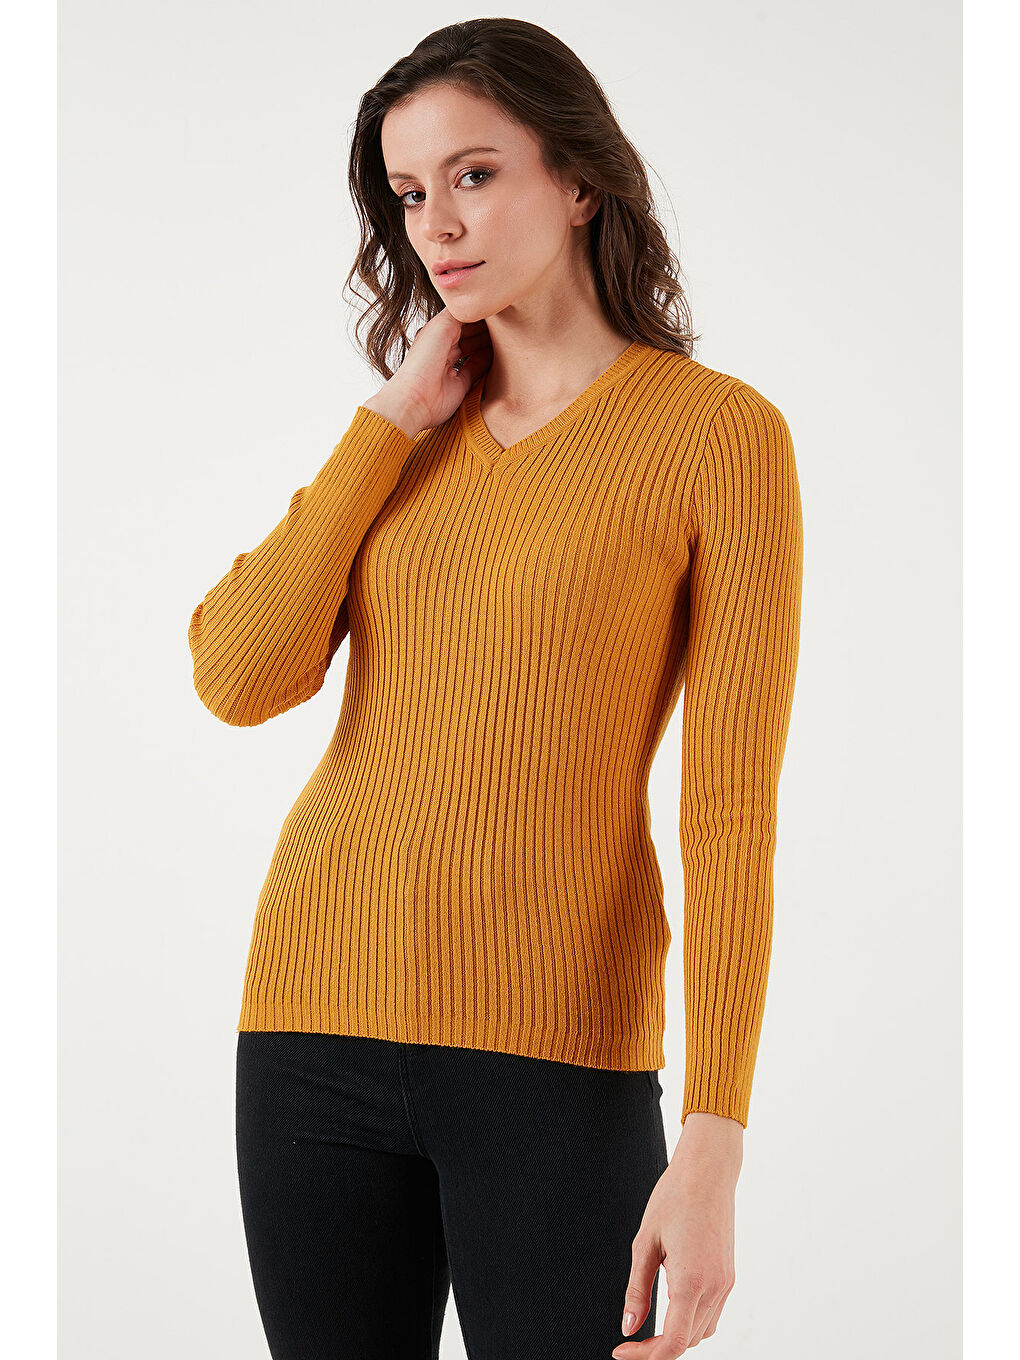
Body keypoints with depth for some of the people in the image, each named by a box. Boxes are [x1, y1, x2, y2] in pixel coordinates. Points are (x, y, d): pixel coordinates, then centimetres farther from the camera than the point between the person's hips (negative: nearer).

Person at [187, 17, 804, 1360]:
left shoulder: (721, 432, -3)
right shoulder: (406, 438, 13)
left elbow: (731, 811, -8)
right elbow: (238, 678, -2)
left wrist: (713, 1148, -14)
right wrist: (393, 420, -2)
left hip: (554, 1047, -4)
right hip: (321, 1013, 5)